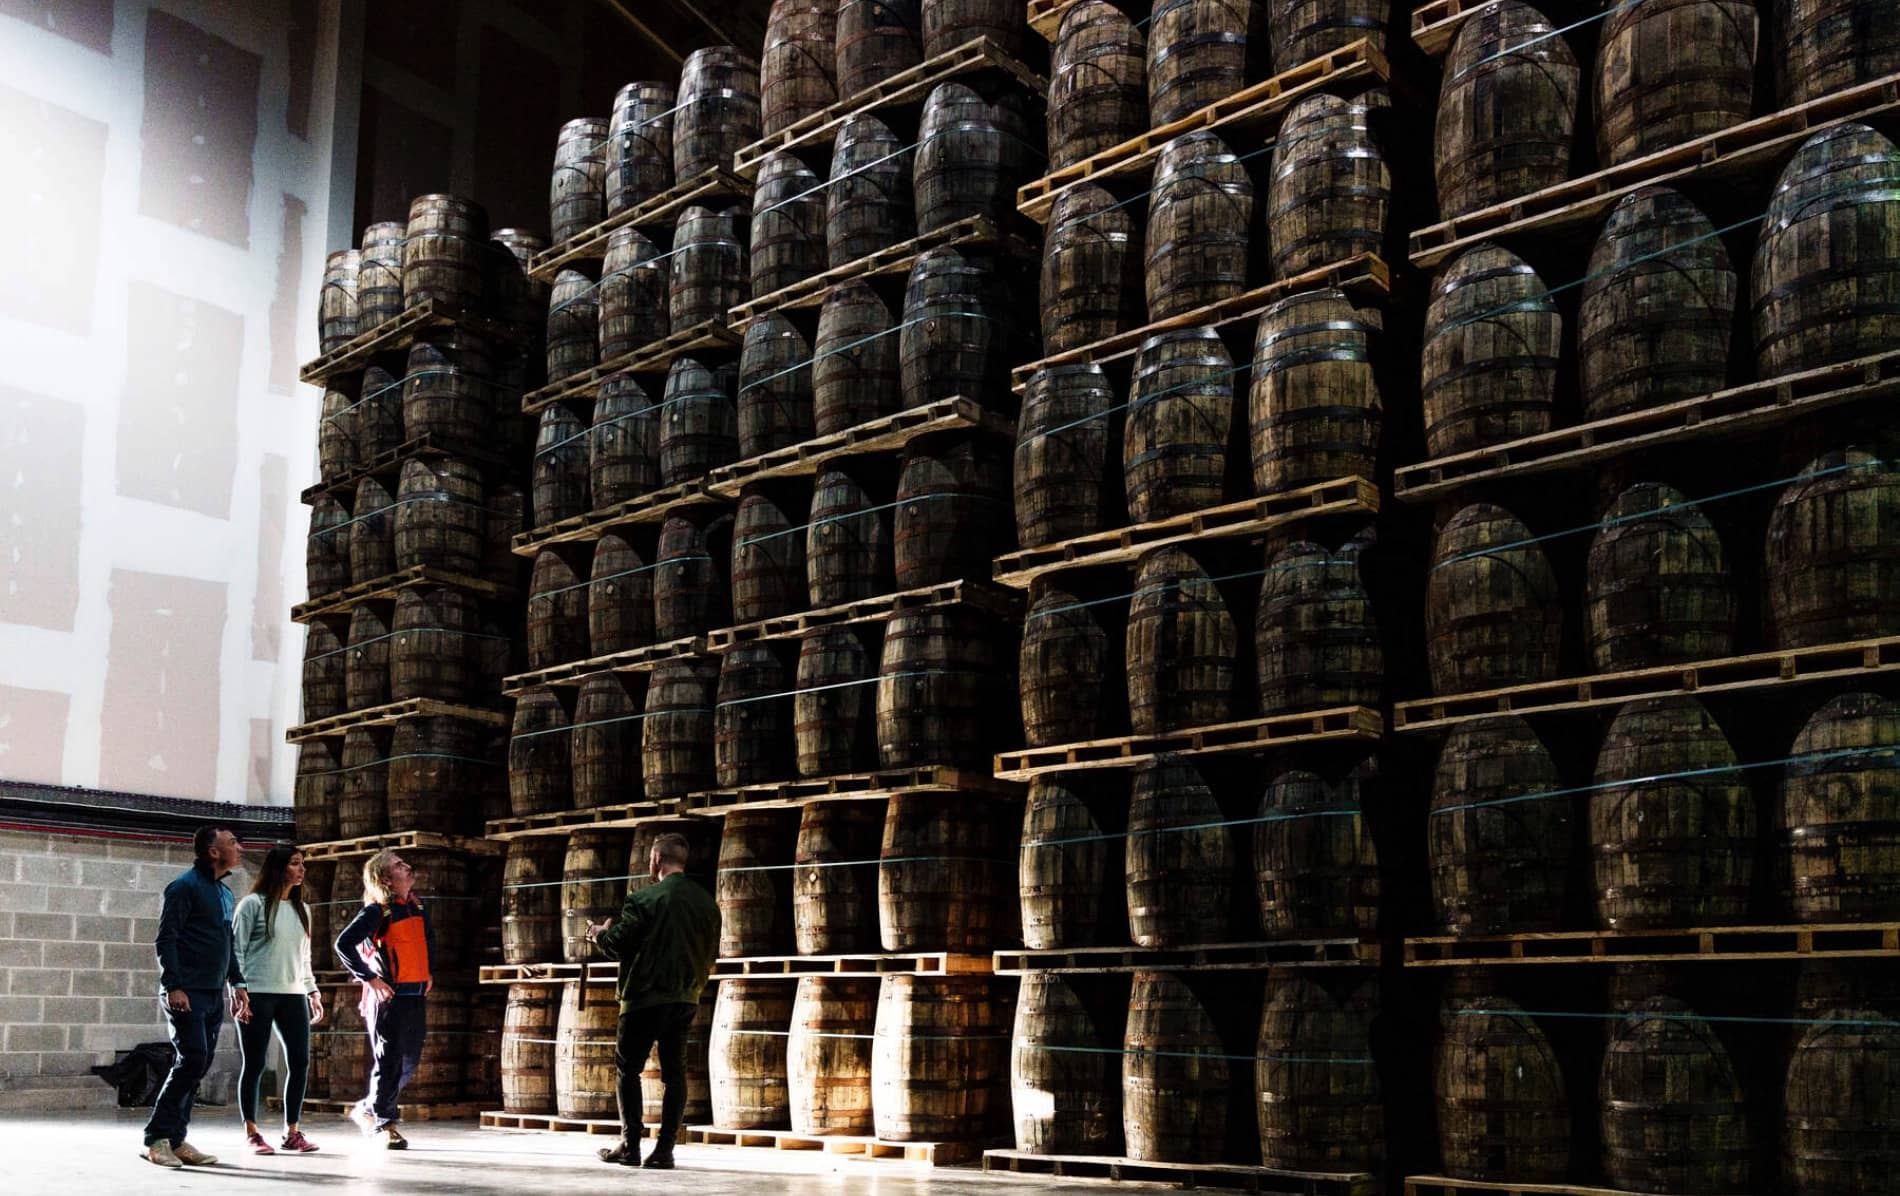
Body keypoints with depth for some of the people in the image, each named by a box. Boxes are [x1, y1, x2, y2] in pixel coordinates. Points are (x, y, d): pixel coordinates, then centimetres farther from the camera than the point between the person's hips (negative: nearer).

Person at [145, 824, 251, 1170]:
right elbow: (165, 940, -12)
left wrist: (237, 983, 19)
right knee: (192, 1060, -13)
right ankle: (157, 1138, -5)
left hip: (214, 995, 8)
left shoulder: (225, 894, 18)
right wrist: (173, 986, -19)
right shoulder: (185, 887, -8)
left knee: (199, 1064, 6)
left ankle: (176, 1140, 12)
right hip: (187, 994, -8)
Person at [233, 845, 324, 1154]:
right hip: (258, 994, -6)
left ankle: (292, 1132, 9)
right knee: (255, 1064, -1)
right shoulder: (253, 904, -3)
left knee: (300, 1062, 0)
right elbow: (236, 950, -5)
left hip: (293, 995, 6)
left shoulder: (300, 909, 16)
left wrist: (312, 991, 16)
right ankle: (252, 1133, 9)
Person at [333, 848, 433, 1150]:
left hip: (416, 995, 7)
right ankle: (385, 1124, 10)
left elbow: (429, 939, 30)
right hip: (389, 997, -7)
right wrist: (369, 978, -18)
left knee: (409, 1061, 12)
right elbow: (344, 944, -19)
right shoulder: (377, 911, -12)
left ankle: (368, 1109, 28)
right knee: (389, 1061, -2)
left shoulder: (417, 906, 11)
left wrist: (428, 973, 20)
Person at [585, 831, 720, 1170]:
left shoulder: (644, 898, -11)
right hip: (686, 998, 5)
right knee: (674, 1072, 7)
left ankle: (630, 1146, 5)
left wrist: (601, 933, 9)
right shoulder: (707, 902, 6)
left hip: (646, 996, -5)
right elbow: (711, 954, 12)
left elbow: (618, 944, -11)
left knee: (628, 1069, 7)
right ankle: (665, 1149, 5)